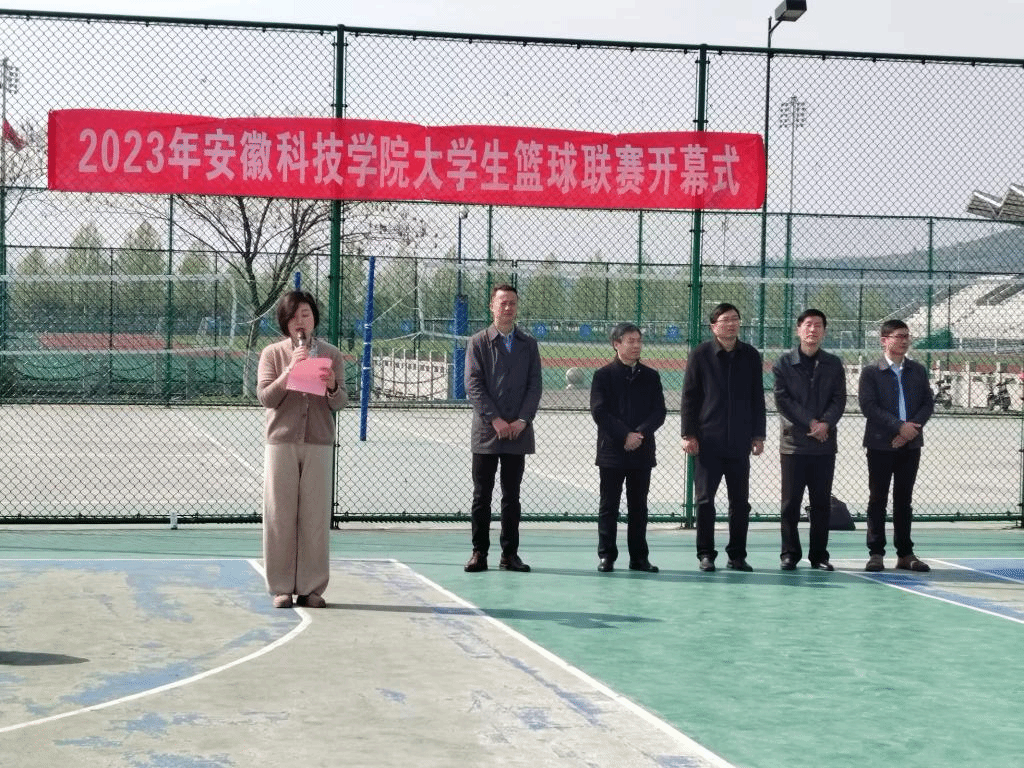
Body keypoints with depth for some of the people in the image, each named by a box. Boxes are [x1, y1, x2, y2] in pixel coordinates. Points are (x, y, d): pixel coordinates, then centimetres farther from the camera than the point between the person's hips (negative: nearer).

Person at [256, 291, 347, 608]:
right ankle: (281, 588, 5)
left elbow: (340, 403, 3)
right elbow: (265, 397, -3)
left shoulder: (331, 355, 9)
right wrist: (290, 371, -15)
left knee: (316, 516, -1)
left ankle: (312, 588, 5)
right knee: (280, 515, -2)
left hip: (318, 442, 1)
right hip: (281, 440, -1)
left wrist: (332, 386, -18)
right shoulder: (273, 354, 6)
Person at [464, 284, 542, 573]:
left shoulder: (529, 345, 11)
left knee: (512, 496, 6)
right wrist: (495, 420, -13)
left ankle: (510, 554, 10)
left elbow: (535, 386, 6)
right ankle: (479, 552, 6)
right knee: (482, 495, 1)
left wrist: (522, 420, -8)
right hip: (486, 432, -2)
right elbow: (473, 385, -4)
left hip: (518, 432, 2)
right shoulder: (478, 342, 3)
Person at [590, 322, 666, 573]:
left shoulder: (651, 377, 11)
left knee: (638, 506, 7)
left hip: (642, 451, 3)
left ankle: (639, 557, 12)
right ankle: (606, 556, 8)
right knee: (609, 506, 1)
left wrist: (640, 433, -12)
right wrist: (625, 435, -14)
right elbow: (599, 411, -7)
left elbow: (659, 412, 4)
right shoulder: (603, 375, 1)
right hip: (611, 451, -3)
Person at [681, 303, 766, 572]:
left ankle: (737, 554, 14)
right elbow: (689, 396, 1)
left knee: (740, 501, 5)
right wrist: (688, 434, -5)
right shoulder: (700, 355, 0)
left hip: (739, 442, 2)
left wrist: (758, 435, 8)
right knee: (705, 500, 1)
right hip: (707, 441, -2)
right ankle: (706, 554, 9)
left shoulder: (750, 356, 8)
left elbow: (757, 398, 13)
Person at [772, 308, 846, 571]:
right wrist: (809, 422, -12)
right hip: (793, 442, -2)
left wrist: (825, 423, -15)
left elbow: (839, 400, 2)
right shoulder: (784, 363, 3)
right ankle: (789, 554, 8)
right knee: (791, 502, 1)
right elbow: (782, 400, -5)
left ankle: (819, 555, 11)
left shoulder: (833, 365, 9)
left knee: (822, 503, 4)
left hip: (824, 443, 2)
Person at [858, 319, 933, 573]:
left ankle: (905, 553, 11)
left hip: (910, 444, 3)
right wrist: (899, 426, -17)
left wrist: (914, 427, -11)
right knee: (878, 499, 0)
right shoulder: (871, 372, -1)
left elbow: (928, 402, 6)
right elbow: (868, 406, -10)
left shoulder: (918, 371, 11)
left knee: (904, 499, 8)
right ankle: (876, 553, 3)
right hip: (881, 444, -3)